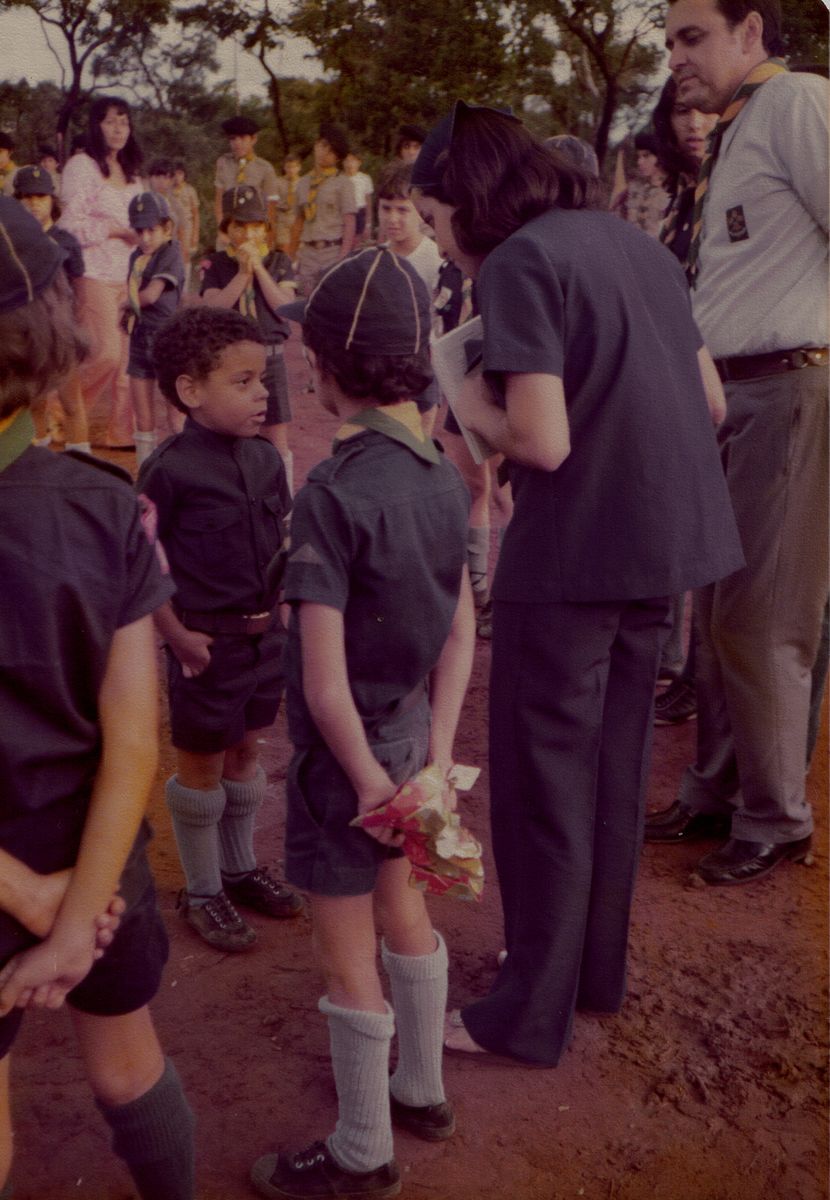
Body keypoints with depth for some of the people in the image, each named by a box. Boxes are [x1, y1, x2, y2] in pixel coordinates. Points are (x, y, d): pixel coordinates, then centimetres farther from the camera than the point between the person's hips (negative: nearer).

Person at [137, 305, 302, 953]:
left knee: (246, 750, 20)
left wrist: (281, 609, 5)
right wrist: (178, 634, -17)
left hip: (265, 632, 6)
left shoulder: (265, 458, 0)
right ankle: (202, 891, 27)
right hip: (207, 640, -6)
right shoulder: (169, 470, -19)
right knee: (202, 764, 10)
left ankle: (240, 867, 39)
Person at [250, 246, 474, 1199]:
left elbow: (325, 681, -25)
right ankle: (419, 1089, 44)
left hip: (349, 747, -7)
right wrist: (436, 757, -2)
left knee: (347, 957, 10)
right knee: (402, 910, 25)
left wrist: (369, 781, -13)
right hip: (411, 731, 7)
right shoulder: (442, 479, -2)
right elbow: (459, 637, 0)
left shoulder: (331, 495, -25)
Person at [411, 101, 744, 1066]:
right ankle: (599, 968, 34)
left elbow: (542, 441, -20)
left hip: (572, 552, -8)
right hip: (664, 547, 8)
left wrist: (467, 404, -3)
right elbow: (710, 403, 13)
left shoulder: (519, 263, -12)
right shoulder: (636, 242, 11)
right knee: (613, 768, 18)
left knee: (542, 777, 5)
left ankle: (531, 1011, 17)